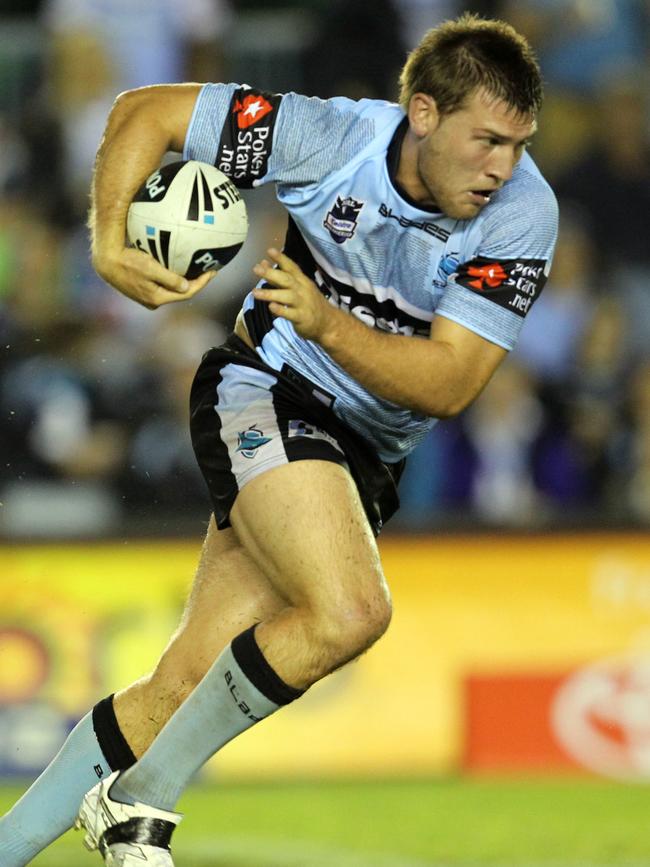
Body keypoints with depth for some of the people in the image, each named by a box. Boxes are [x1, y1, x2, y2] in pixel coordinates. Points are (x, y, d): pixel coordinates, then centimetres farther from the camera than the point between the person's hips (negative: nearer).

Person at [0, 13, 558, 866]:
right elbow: (145, 113, -8)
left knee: (180, 689, -2)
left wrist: (325, 322, -29)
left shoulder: (524, 212, -15)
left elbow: (448, 383, -17)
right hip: (266, 395, -4)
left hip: (366, 458, 4)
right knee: (348, 612, -29)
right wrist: (108, 243, -20)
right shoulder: (335, 137, -18)